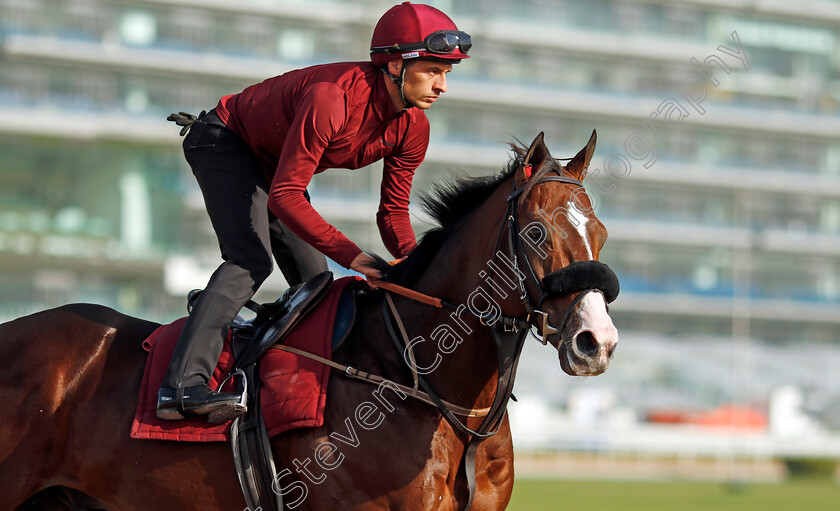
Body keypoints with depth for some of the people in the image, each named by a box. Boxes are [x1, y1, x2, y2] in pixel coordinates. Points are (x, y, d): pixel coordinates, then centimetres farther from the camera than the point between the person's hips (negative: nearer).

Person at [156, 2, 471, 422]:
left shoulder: (413, 127, -13)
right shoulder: (331, 98, -39)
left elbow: (393, 211, -3)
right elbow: (283, 196, -38)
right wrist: (351, 256, -43)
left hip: (275, 165, 9)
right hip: (225, 144, -9)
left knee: (314, 281, 3)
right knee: (250, 260, -27)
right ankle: (183, 386, -37)